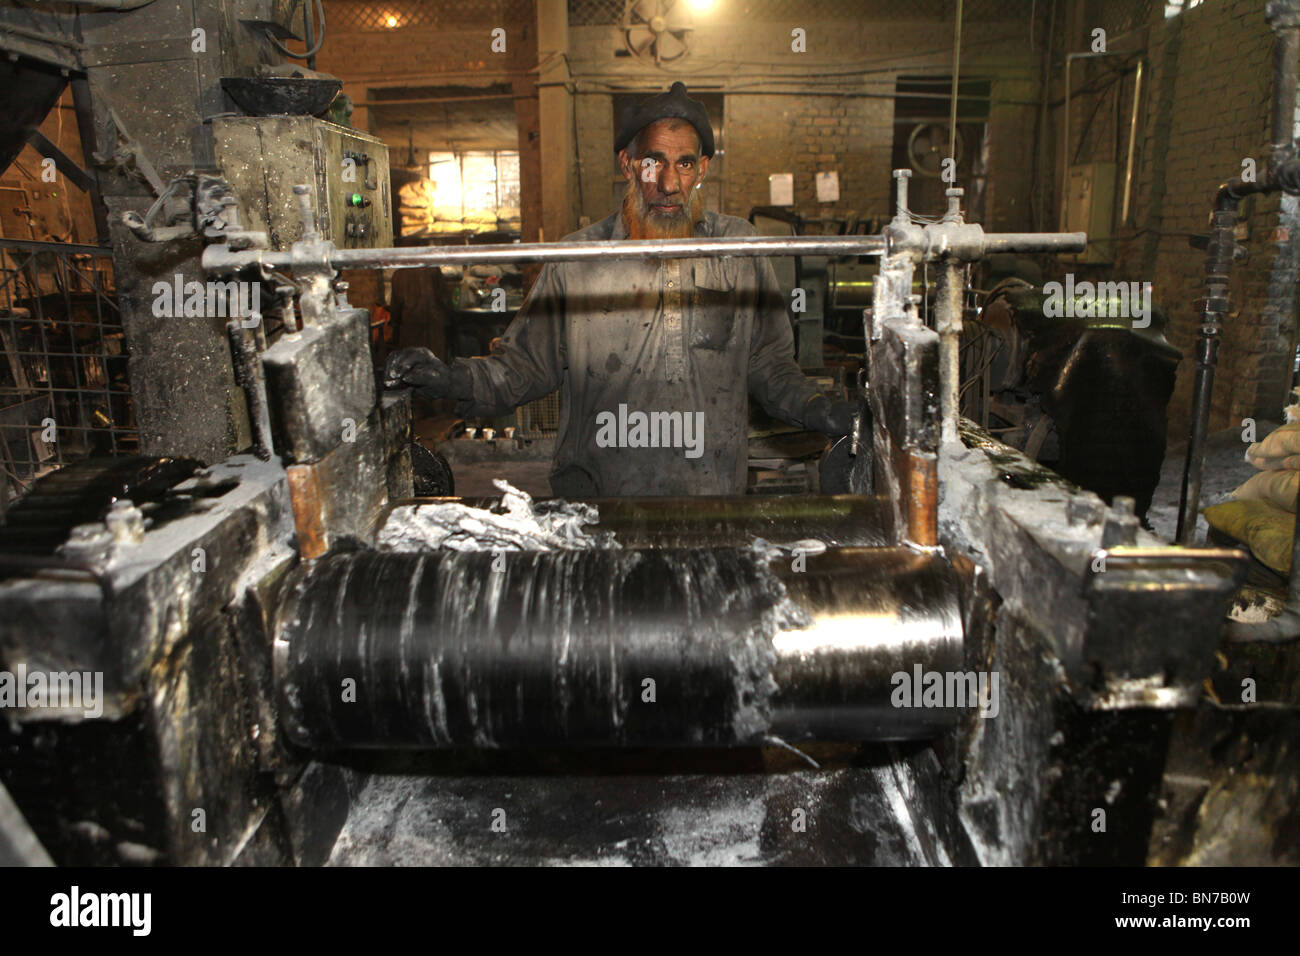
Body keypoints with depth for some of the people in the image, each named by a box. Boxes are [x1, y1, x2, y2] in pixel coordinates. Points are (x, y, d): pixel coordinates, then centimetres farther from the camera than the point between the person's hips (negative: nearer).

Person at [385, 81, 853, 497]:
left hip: (714, 493, 2)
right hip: (596, 495, -1)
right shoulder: (578, 258, 2)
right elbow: (526, 364, 6)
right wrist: (453, 380, -9)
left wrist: (813, 408, -1)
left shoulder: (740, 249, 7)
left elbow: (769, 362, 15)